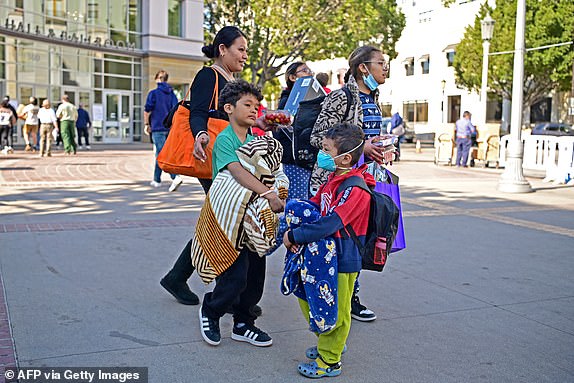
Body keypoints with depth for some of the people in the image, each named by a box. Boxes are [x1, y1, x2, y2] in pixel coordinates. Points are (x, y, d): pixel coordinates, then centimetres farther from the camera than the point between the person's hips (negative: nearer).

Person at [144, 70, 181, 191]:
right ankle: (156, 180, 25)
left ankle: (176, 177, -28)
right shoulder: (171, 93, 7)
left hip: (157, 128, -6)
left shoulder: (153, 93, -5)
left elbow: (147, 111, -7)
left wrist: (146, 124, 5)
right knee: (160, 153, 17)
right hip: (169, 128, 6)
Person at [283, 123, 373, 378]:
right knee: (307, 299, 21)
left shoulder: (354, 188, -23)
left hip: (343, 260, -10)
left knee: (335, 311, 5)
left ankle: (329, 361, 24)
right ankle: (330, 343, 41)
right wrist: (291, 229, -7)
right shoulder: (333, 179, 8)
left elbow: (329, 224, -30)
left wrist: (294, 236, -22)